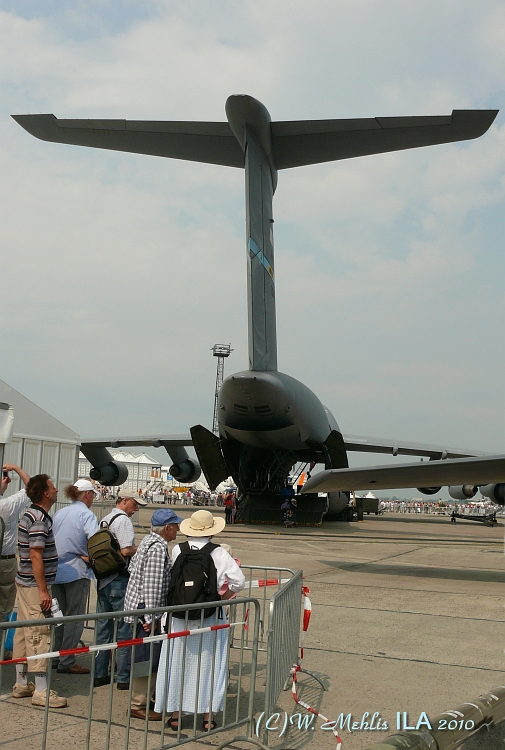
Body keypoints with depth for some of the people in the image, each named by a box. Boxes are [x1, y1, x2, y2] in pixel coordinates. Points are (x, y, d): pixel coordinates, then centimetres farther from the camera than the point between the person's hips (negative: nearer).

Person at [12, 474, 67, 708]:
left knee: (24, 632, 14)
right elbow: (35, 556, -22)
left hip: (25, 583, 10)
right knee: (40, 635, -6)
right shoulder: (39, 519, -19)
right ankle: (41, 691, -1)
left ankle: (21, 683, 23)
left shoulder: (31, 514, 11)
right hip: (35, 585, -10)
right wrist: (43, 591, -21)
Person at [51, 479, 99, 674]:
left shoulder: (59, 514, 10)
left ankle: (54, 657, 23)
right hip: (77, 572, -7)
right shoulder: (86, 515, -11)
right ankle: (67, 661, 4)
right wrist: (90, 559, -6)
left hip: (56, 571, 7)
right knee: (75, 618, 2)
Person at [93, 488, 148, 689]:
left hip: (103, 580, 9)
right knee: (124, 628, -1)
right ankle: (124, 677, 5)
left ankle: (99, 674, 21)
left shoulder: (104, 519, 15)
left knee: (103, 627, 14)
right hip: (119, 580, -9)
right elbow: (126, 550, -22)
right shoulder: (122, 519, -12)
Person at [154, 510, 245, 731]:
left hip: (179, 616, 1)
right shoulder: (219, 553, -10)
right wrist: (226, 594, 8)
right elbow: (239, 581, -10)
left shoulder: (177, 550, -7)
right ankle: (207, 717, 18)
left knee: (178, 662, 13)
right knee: (207, 663, 11)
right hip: (210, 616, -1)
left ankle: (175, 715, 22)